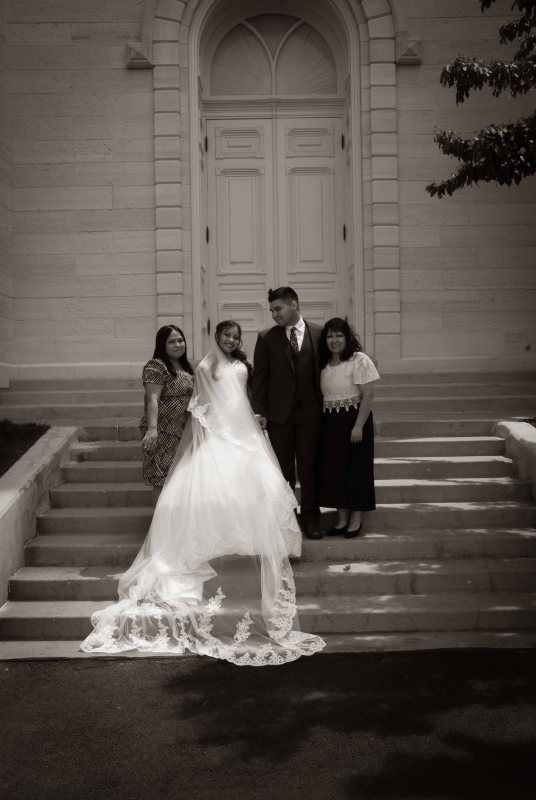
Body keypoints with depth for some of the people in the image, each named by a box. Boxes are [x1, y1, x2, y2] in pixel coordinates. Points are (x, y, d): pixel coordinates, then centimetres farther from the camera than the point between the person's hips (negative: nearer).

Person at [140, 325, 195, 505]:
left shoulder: (184, 366, 16)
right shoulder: (156, 366, -11)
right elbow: (152, 399, -20)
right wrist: (152, 428, -31)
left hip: (183, 431, 8)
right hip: (163, 431, -8)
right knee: (163, 481, -5)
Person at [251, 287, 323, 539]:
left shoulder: (319, 334, 1)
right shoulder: (267, 338, 2)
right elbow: (259, 377, 2)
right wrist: (258, 411, -4)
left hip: (310, 412, 0)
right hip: (279, 413, 0)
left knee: (309, 469, 6)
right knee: (282, 470, 6)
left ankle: (310, 518, 18)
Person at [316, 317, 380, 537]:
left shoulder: (359, 360, -11)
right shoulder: (324, 364, 8)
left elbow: (368, 395, -15)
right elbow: (321, 395, 12)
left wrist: (358, 426, -19)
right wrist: (321, 422, 3)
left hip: (353, 421, -6)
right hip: (330, 423, 6)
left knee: (355, 468, 2)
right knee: (333, 469, 8)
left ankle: (355, 520, 15)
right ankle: (341, 518, 20)